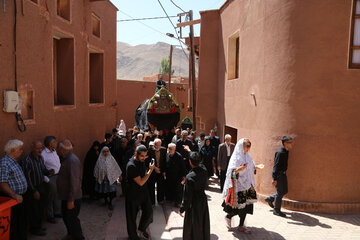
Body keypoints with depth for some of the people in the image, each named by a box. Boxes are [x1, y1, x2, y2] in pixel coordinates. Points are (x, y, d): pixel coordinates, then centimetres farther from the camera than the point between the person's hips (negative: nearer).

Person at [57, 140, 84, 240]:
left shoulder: (72, 161, -24)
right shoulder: (66, 159, 9)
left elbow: (74, 182, -28)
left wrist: (71, 200, -26)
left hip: (72, 198, -10)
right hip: (66, 196, 10)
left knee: (72, 219, -2)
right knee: (66, 216, 23)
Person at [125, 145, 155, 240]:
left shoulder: (142, 160, -3)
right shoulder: (131, 166, -28)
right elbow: (141, 182, -26)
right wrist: (150, 170, -24)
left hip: (144, 191, 7)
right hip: (134, 194, -7)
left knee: (148, 212, 8)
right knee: (132, 215, 13)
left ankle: (142, 229, 36)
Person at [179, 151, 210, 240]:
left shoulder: (189, 177, -27)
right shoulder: (204, 172, -10)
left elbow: (187, 196, -21)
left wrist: (182, 209, -7)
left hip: (194, 204, -6)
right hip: (203, 200, 6)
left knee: (192, 227, 13)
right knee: (203, 223, 23)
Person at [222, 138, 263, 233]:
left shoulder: (247, 156, 7)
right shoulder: (236, 157, -15)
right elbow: (231, 172, -19)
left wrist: (255, 167, 2)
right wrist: (238, 169, -36)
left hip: (248, 184, 7)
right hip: (239, 186, -7)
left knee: (246, 205, 9)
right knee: (239, 206, -1)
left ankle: (241, 226, 22)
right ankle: (228, 217, 28)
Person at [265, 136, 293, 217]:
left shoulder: (286, 151, 8)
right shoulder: (280, 152, -22)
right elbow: (276, 166, -24)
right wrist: (274, 179, -26)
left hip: (283, 174, 9)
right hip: (278, 174, -9)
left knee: (284, 191, 16)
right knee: (280, 192, 0)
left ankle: (270, 199, 32)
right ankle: (276, 210, 14)